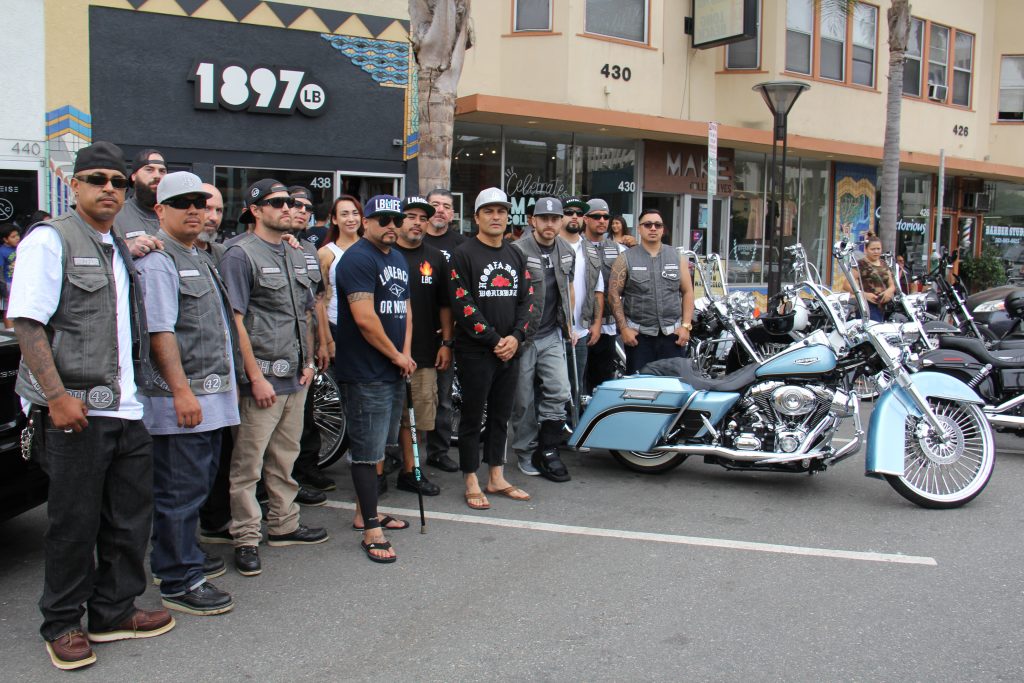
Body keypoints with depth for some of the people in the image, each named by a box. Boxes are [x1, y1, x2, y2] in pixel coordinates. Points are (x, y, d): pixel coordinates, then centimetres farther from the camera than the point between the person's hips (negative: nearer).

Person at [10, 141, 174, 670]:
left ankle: (113, 611, 28)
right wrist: (57, 396, -19)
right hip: (75, 410, -7)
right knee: (74, 522, 2)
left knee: (130, 516, 12)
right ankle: (62, 626, 19)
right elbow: (26, 323, -13)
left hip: (126, 408, 7)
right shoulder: (50, 239, -5)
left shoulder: (121, 249, 18)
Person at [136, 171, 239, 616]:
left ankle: (183, 558, 31)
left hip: (211, 396, 10)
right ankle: (179, 583, 4)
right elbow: (160, 332, -19)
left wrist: (226, 385, 24)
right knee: (181, 489, -4)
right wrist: (182, 390, -24)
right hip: (181, 399, -10)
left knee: (197, 484, 18)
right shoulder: (157, 260, -11)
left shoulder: (202, 259, 19)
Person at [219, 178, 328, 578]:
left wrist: (308, 361, 12)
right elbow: (235, 321, -13)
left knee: (285, 458, 17)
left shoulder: (296, 257, 16)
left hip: (295, 378, 8)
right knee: (248, 464, -1)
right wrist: (256, 376, -16)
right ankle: (245, 539, 9)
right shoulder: (241, 254, -8)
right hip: (262, 378, -7)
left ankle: (283, 525, 28)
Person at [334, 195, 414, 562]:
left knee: (377, 446, 17)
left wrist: (406, 353, 3)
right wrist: (397, 356, -11)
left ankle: (365, 513, 30)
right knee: (368, 451, -4)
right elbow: (365, 318, -21)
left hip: (393, 371, 9)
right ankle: (371, 530, 3)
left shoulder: (398, 259, 15)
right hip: (365, 374, -9)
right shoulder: (358, 259, -13)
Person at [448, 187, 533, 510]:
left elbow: (526, 299, 10)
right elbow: (462, 305, -12)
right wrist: (493, 339, -14)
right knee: (473, 416, 2)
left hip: (510, 351, 6)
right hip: (475, 351, -6)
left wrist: (516, 337, -6)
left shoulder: (516, 255, 14)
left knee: (501, 415, 13)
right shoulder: (464, 254, -5)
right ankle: (472, 483, 11)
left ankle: (496, 478, 23)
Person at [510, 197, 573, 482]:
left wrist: (568, 324, 21)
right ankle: (526, 453, 21)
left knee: (559, 392, -5)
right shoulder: (518, 250, -11)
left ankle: (547, 450, 8)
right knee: (524, 400, 5)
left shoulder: (567, 251, 9)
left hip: (552, 335, 5)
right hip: (523, 337, -4)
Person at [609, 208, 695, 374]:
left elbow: (687, 292, 10)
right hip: (639, 335, -2)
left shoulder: (676, 257, 10)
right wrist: (623, 328, -7)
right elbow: (614, 294, -1)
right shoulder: (626, 258, 3)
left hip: (672, 334, 2)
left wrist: (686, 325, 0)